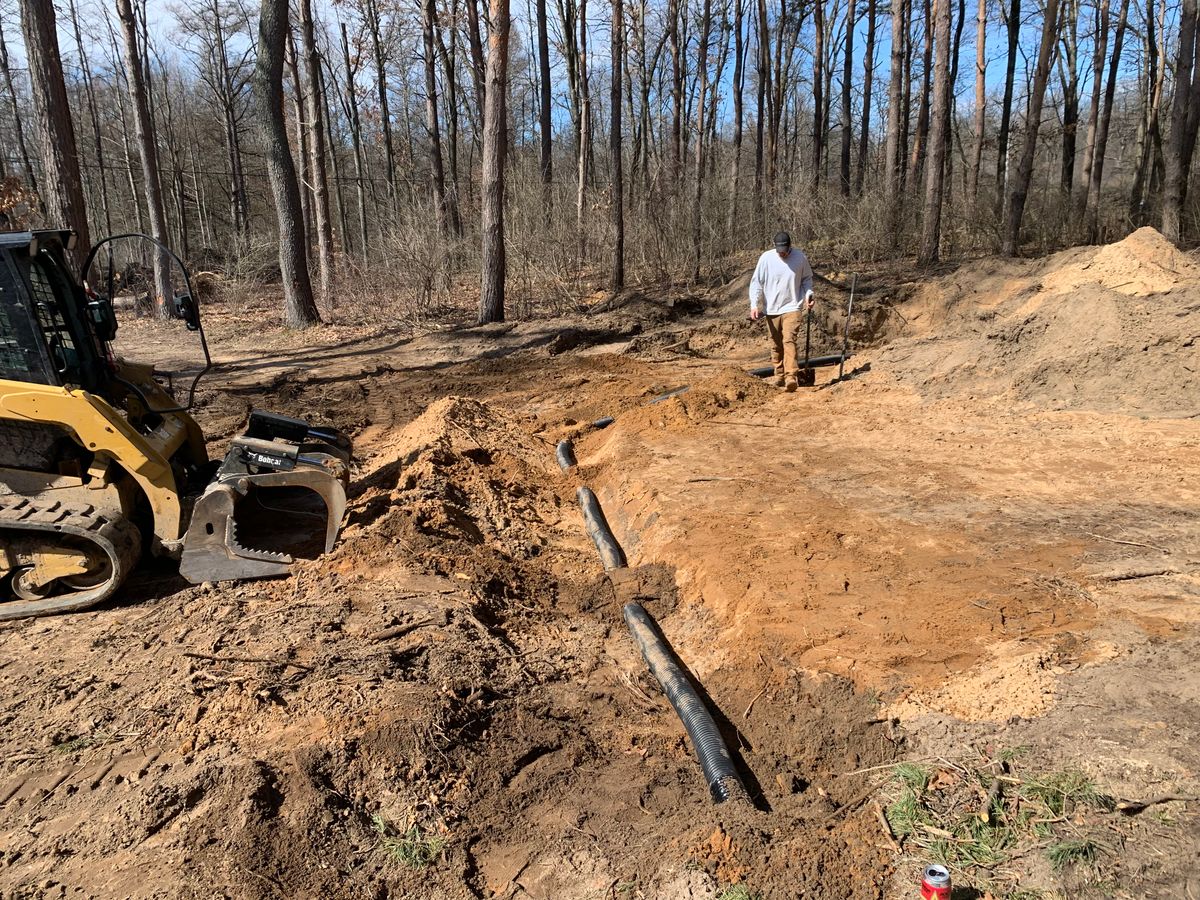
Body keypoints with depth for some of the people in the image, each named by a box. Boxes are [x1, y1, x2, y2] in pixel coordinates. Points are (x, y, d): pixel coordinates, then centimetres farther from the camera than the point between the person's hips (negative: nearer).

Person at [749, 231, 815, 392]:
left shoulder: (800, 257, -3)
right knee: (776, 345, 11)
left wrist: (808, 295, -1)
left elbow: (807, 279, 13)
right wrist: (754, 304, -9)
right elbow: (756, 282, -1)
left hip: (792, 308, -2)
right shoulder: (766, 258, -5)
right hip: (771, 309, 2)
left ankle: (792, 377, -23)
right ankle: (779, 375, 26)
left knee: (789, 341, -17)